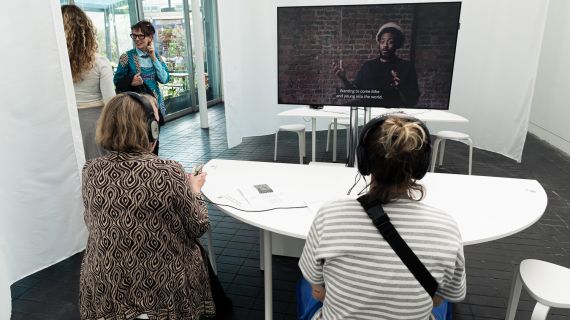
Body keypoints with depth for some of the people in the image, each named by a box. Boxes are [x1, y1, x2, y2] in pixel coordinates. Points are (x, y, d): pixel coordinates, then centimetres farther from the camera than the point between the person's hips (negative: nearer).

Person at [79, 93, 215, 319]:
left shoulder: (91, 172, -9)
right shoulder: (169, 173, -22)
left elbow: (94, 226, 7)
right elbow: (198, 228, -11)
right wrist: (194, 190, 7)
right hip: (165, 290, -4)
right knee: (196, 250, 28)